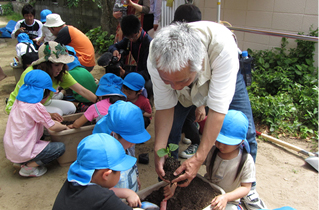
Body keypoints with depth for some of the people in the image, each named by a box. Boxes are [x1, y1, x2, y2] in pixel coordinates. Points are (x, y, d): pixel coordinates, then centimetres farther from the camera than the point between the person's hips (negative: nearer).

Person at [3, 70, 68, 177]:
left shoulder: (19, 101, 2)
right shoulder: (36, 107, -22)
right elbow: (53, 127, -11)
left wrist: (49, 116, 14)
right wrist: (64, 127, 7)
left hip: (10, 150, 9)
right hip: (22, 152, -9)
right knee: (60, 147, -3)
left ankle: (19, 161, 16)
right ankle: (28, 167, -2)